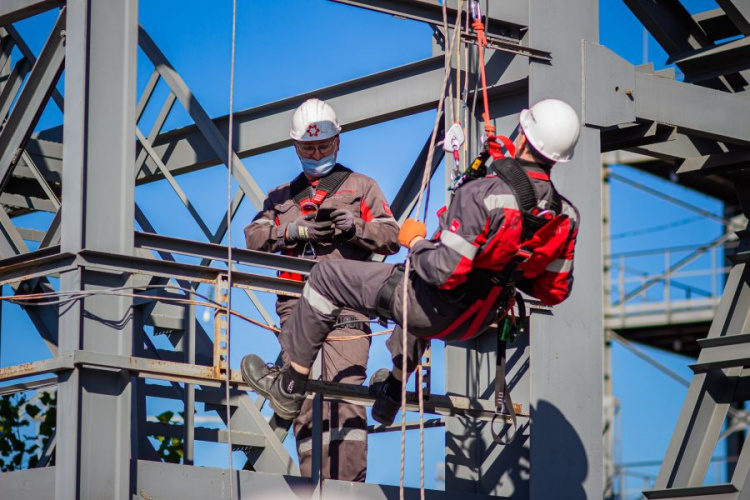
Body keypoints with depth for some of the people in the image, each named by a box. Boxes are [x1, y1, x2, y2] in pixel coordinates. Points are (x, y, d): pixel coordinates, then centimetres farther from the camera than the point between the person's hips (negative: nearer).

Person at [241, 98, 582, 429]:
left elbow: (444, 271, -31)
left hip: (437, 309, -7)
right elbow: (555, 290, 1)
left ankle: (290, 387, 20)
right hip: (476, 324, 7)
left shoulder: (482, 195, -31)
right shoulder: (565, 216, -10)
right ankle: (392, 394, 53)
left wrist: (415, 241, -10)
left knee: (326, 276, 11)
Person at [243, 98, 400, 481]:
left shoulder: (360, 187, 20)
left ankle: (347, 483, -23)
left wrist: (357, 226, -9)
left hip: (346, 304, -4)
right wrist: (293, 231, -5)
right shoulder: (282, 196, 28)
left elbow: (392, 237, 9)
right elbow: (254, 237, 12)